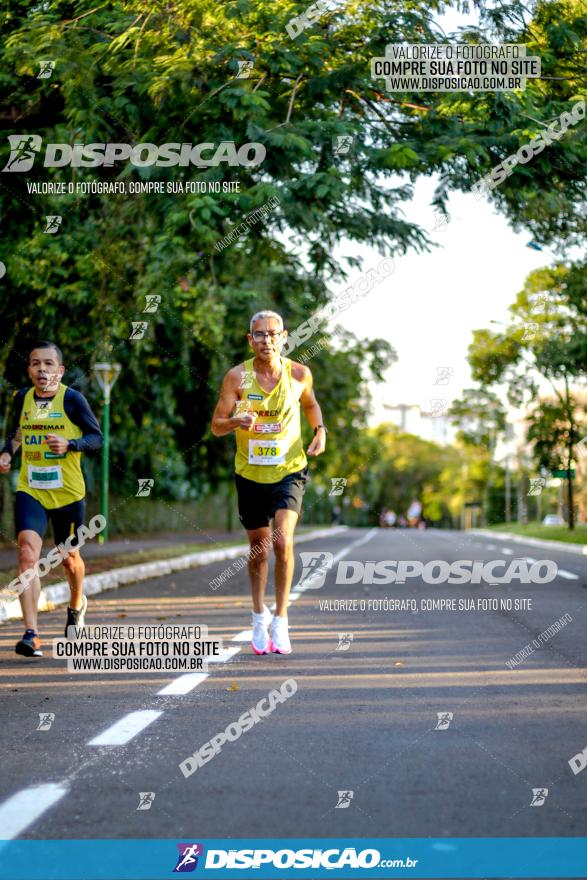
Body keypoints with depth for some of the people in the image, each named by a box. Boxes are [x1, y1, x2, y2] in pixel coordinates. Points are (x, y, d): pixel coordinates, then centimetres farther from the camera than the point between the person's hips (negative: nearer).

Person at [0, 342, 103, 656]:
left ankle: (77, 604, 49)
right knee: (27, 551, -19)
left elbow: (97, 436, -4)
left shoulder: (72, 399, -7)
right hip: (30, 489, 2)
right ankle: (31, 634, -22)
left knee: (69, 557, 14)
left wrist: (69, 444, -21)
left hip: (68, 491, -1)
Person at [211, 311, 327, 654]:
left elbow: (310, 404, 18)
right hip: (250, 474, 1)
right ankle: (260, 616, 34)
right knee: (258, 548, 13)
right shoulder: (237, 377, -8)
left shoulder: (299, 374, -4)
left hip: (289, 471, -1)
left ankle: (281, 620, -7)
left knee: (283, 541, -19)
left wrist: (320, 429, -1)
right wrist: (238, 421, -27)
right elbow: (217, 425, -6)